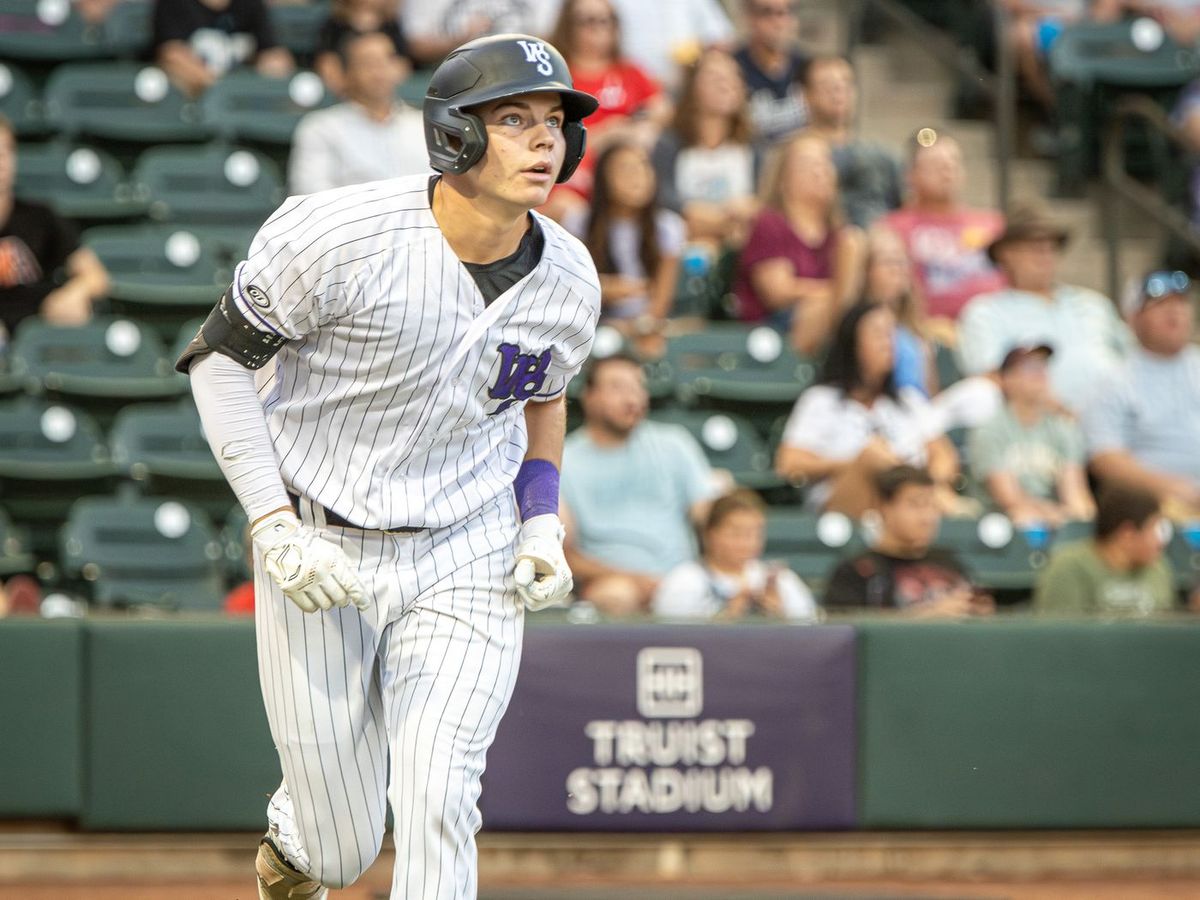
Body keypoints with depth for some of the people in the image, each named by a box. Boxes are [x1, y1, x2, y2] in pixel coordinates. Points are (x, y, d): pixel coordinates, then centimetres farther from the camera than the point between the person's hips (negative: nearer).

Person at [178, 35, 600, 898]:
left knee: (436, 803, -16)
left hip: (467, 563, 2)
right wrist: (274, 528, -18)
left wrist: (542, 522, 0)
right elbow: (220, 357, -10)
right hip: (319, 553, -2)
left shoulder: (569, 282, -5)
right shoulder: (338, 238, -21)